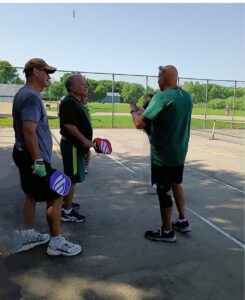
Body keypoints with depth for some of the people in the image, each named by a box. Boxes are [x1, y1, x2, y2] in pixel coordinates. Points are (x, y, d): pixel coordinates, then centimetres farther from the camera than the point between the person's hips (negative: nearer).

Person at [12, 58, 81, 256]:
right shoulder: (31, 97, -19)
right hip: (34, 158, -11)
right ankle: (56, 243, 9)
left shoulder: (25, 94, 13)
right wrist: (38, 161, -26)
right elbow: (29, 131, -27)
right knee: (55, 197, -2)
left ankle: (29, 235, 30)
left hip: (25, 156, 11)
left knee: (31, 195, 18)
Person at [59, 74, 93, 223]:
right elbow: (68, 125, -25)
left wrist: (87, 141, 18)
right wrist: (84, 140, -23)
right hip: (71, 145, -10)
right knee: (72, 179, -5)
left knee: (73, 177, 19)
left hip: (77, 145, 10)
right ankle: (67, 212, 3)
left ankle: (67, 202, 34)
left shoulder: (78, 102, 16)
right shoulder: (68, 102, -17)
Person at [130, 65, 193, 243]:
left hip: (163, 154, -7)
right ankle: (183, 222, 35)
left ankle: (167, 231, 20)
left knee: (164, 191, 6)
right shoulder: (187, 96, 4)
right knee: (177, 185, 24)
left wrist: (134, 111, -2)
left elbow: (139, 124, -22)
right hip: (180, 152, 8)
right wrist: (148, 109, 17)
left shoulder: (162, 96, -20)